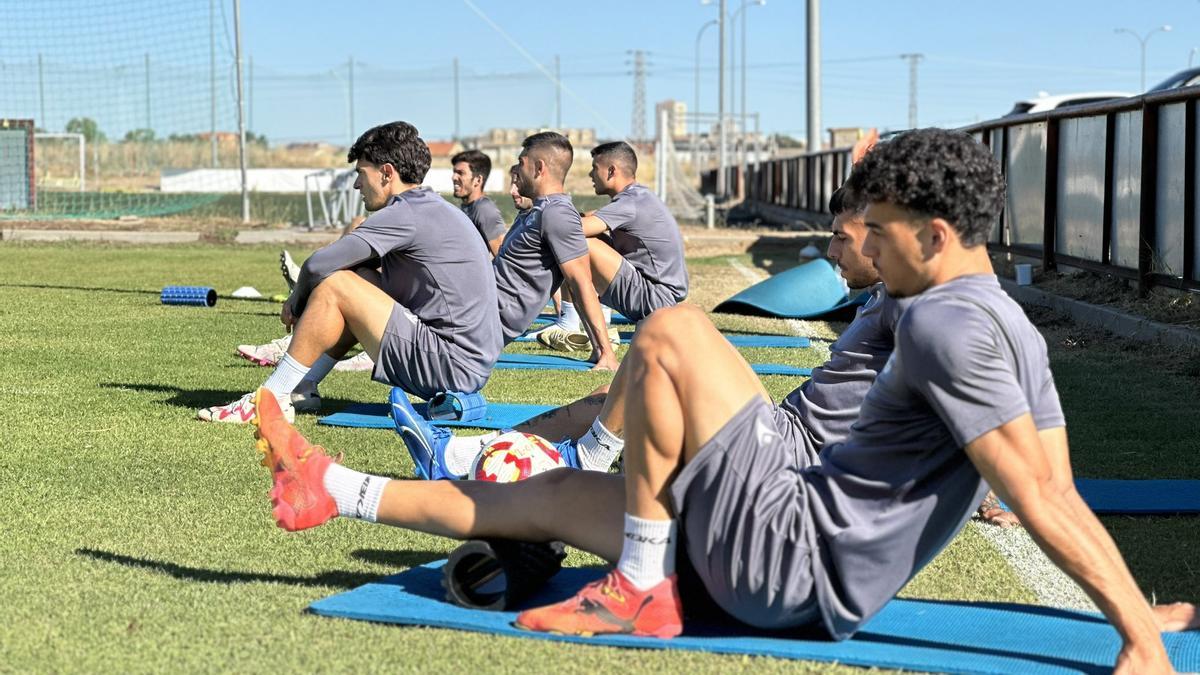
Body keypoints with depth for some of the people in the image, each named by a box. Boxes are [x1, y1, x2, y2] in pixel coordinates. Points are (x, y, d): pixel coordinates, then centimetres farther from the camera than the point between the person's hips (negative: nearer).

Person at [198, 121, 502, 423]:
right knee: (360, 280, 19)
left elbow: (317, 266, -16)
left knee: (334, 287, -10)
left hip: (452, 366, -10)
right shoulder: (434, 210, 18)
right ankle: (302, 388, 17)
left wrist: (297, 301, 5)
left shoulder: (406, 215, -14)